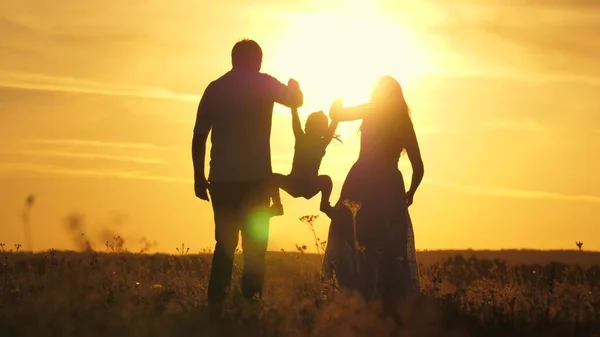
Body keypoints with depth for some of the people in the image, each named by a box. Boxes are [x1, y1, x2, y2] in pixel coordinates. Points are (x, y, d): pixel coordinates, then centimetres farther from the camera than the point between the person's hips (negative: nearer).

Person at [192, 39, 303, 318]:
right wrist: (294, 85, 40)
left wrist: (199, 176, 10)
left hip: (222, 177, 3)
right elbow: (296, 100, 18)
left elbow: (199, 136, 4)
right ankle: (251, 301, -7)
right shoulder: (264, 84, 1)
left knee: (225, 242, 9)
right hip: (256, 176, -2)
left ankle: (216, 304, -2)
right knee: (254, 242, 3)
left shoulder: (215, 88, 7)